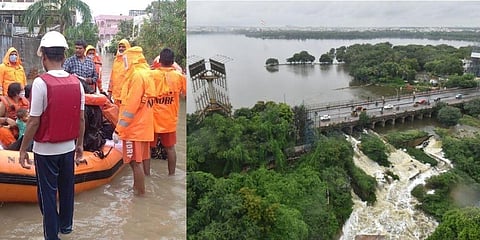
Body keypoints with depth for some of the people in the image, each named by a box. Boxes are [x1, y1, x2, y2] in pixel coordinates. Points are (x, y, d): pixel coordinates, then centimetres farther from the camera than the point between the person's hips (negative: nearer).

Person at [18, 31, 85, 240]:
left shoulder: (41, 83, -17)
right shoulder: (76, 83, -3)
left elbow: (34, 122, -16)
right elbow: (81, 119, 3)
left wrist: (23, 149, -5)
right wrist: (80, 144, 15)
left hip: (46, 150, -5)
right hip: (68, 147, 5)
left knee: (47, 192, 8)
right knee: (67, 188, 19)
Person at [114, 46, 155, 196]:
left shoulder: (137, 75, -16)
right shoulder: (146, 73, 12)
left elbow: (130, 106, -21)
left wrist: (118, 129, -18)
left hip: (134, 128, -9)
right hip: (143, 126, 9)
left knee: (135, 162, -1)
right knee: (137, 161, 19)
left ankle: (140, 193, 8)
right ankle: (137, 188, 30)